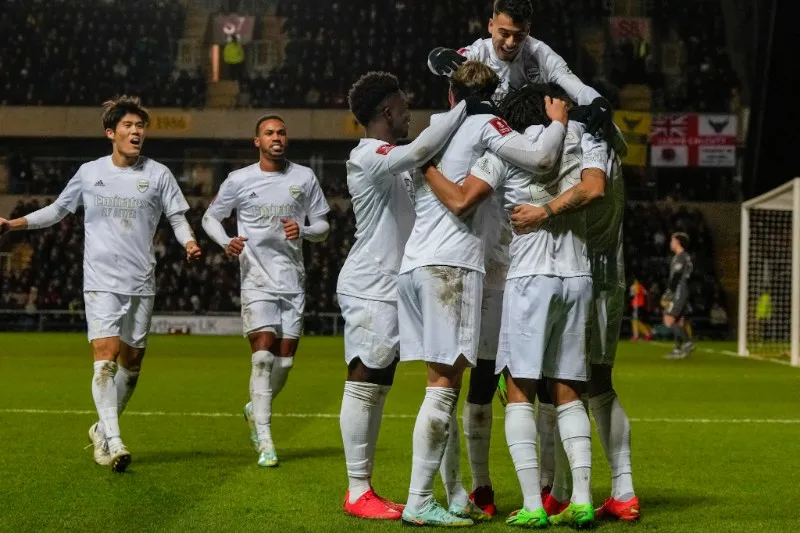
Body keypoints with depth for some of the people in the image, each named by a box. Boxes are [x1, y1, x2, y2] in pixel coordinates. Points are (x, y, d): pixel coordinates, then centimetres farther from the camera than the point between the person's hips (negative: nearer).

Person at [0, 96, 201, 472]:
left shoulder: (158, 174, 4)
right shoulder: (89, 173, 5)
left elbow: (177, 216, 7)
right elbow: (58, 210, 17)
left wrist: (188, 242, -13)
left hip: (141, 283, 2)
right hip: (101, 281, -2)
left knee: (132, 362, 7)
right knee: (106, 354, -17)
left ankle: (102, 431, 27)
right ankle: (113, 442, -20)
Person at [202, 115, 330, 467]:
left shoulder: (304, 177, 6)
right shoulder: (239, 180, 1)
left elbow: (322, 227, 10)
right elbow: (210, 217, 10)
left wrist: (303, 231, -13)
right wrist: (226, 242, -10)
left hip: (293, 282, 3)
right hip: (258, 279, -3)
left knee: (284, 361, 4)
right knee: (263, 355, -15)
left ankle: (255, 411, 33)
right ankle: (265, 442, -12)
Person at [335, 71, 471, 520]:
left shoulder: (395, 158, 18)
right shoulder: (367, 156, -13)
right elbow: (419, 151, -29)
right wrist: (466, 107, -23)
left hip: (394, 288, 10)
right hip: (370, 289, -10)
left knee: (379, 388, 10)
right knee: (364, 384, -8)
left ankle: (365, 488, 14)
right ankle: (358, 492, -5)